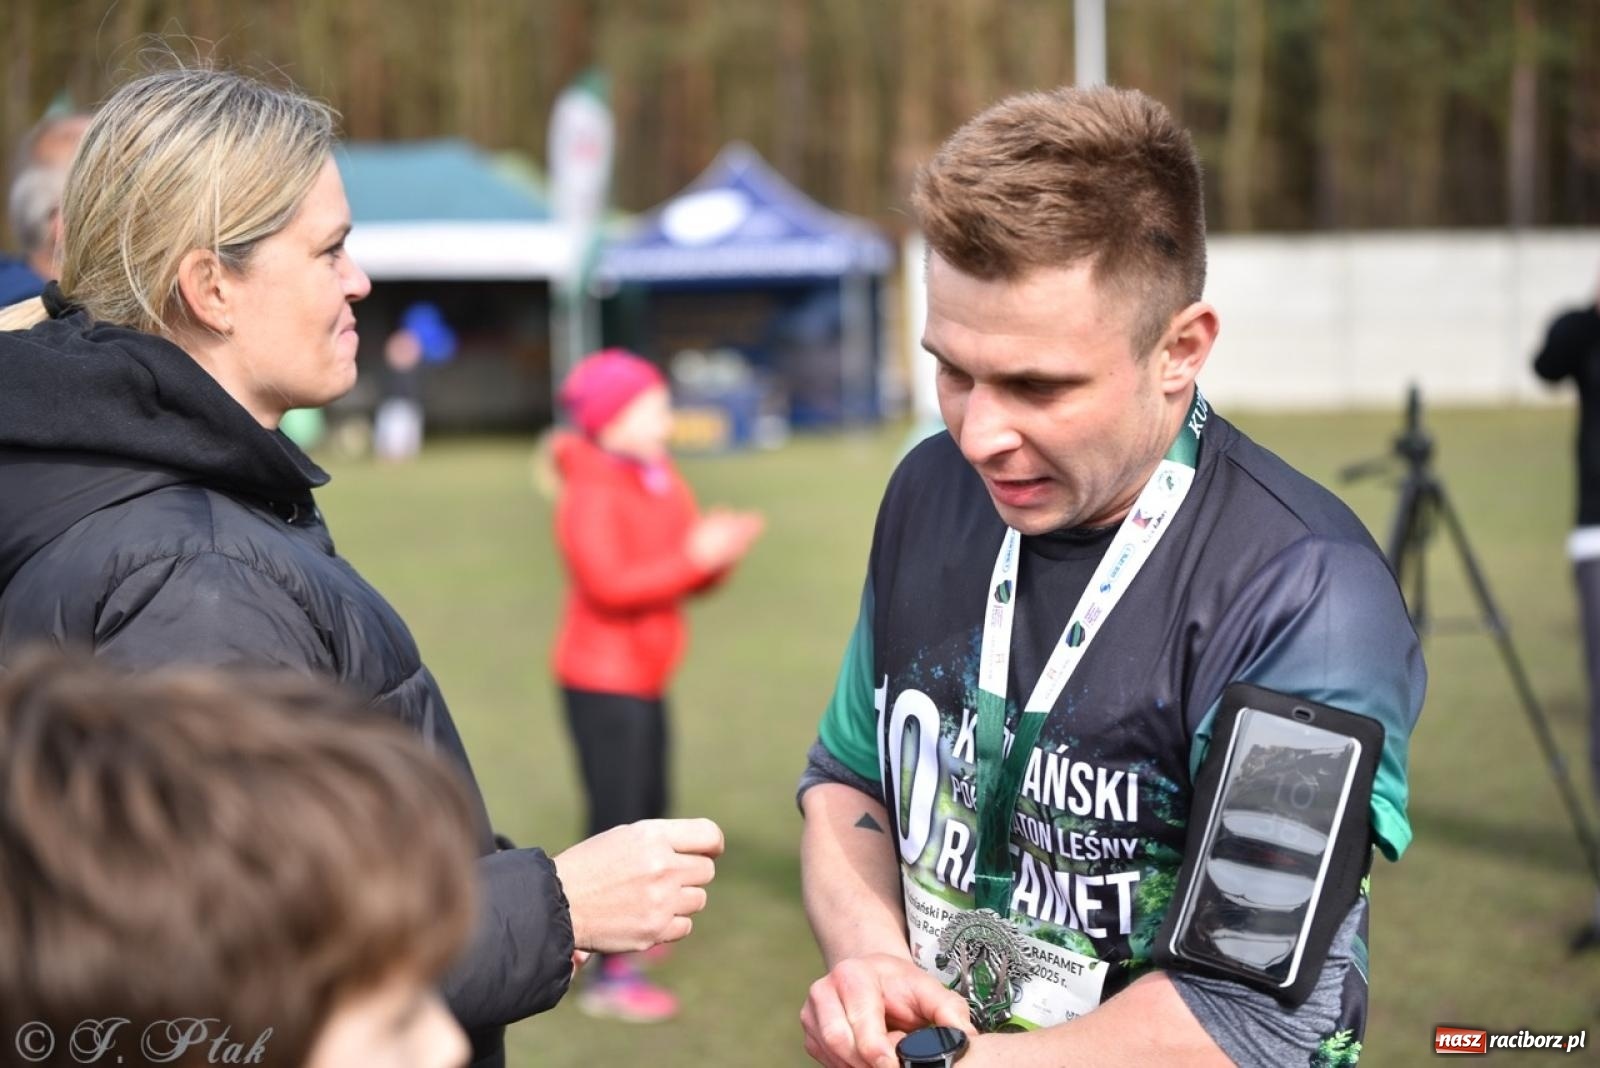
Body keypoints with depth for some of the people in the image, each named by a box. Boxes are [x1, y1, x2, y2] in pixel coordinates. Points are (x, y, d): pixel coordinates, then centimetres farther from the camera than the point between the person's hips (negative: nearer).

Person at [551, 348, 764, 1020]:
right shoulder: (591, 492, -15)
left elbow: (688, 575, 7)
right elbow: (608, 584, -26)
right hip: (603, 679, -9)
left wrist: (721, 549, -13)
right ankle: (609, 972, -3)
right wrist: (692, 557, -28)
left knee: (649, 810, 18)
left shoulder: (660, 481, 9)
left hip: (644, 677, 9)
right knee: (617, 816, -7)